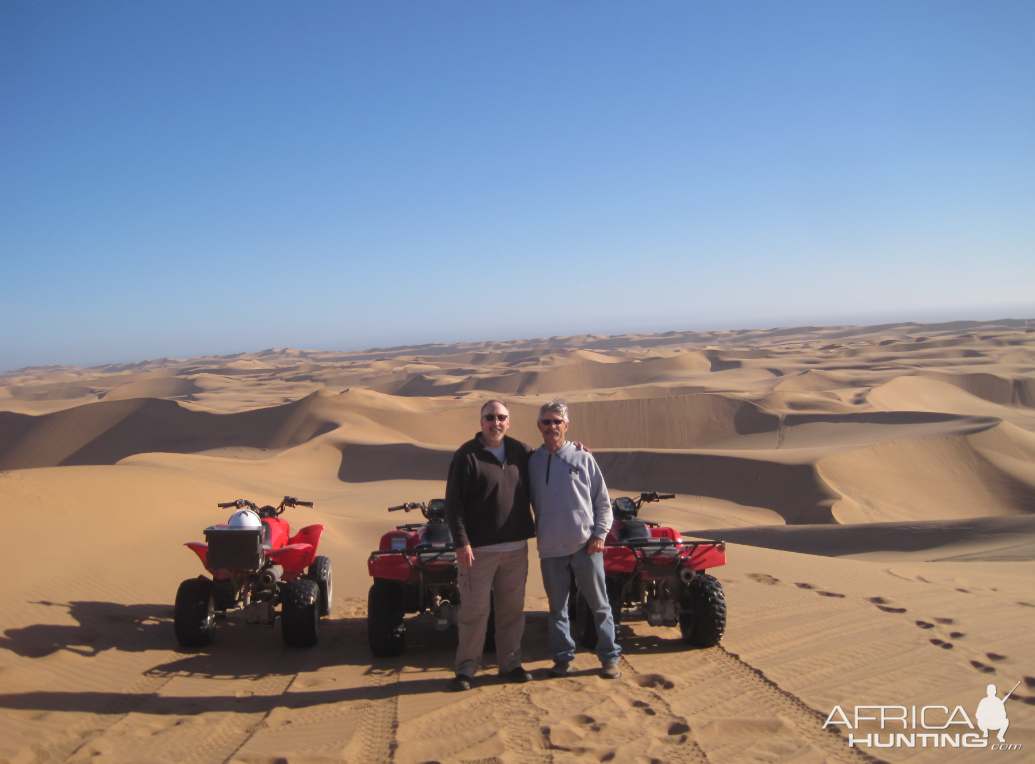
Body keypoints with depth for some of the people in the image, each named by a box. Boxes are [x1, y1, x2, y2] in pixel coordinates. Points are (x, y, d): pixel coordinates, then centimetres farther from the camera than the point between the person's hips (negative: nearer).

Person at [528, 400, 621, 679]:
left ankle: (609, 657, 15)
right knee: (557, 607, 9)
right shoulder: (531, 462, 6)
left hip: (585, 545, -1)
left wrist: (599, 533, -5)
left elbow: (603, 501, 5)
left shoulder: (583, 459, 1)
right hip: (551, 548, 2)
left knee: (599, 604, 5)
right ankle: (562, 657, 21)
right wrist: (535, 535, 6)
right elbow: (528, 502, 14)